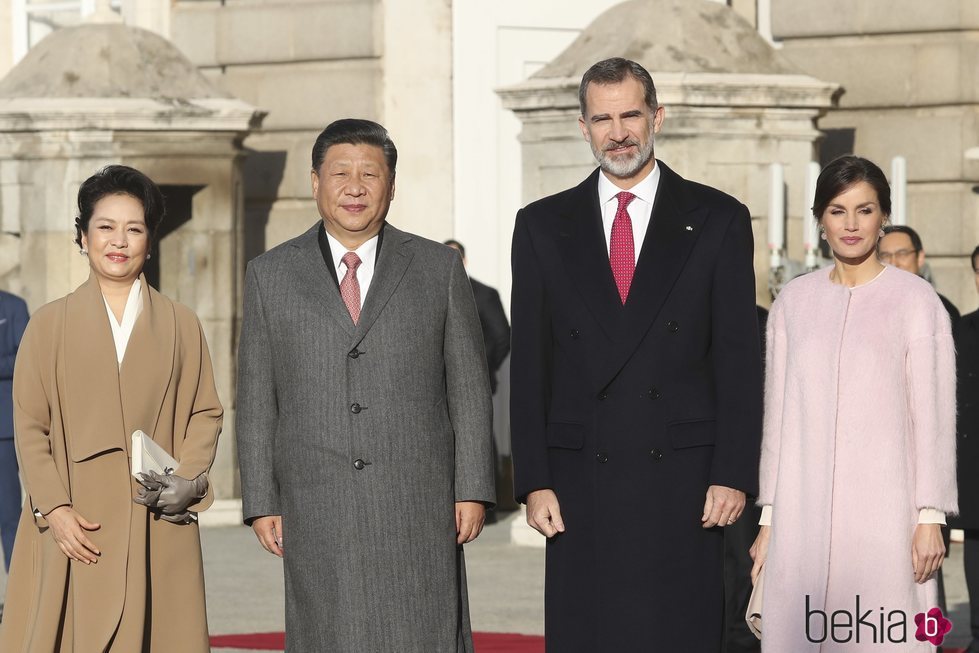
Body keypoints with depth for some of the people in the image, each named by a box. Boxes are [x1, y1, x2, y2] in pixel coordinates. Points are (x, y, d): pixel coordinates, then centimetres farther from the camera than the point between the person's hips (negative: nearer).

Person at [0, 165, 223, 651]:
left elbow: (205, 412, 11)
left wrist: (188, 481, -6)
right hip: (75, 529, -1)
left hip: (160, 531, 1)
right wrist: (54, 508, -8)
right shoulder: (50, 324, 7)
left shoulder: (181, 326, 11)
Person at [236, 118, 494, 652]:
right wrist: (261, 503, 2)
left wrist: (473, 489, 0)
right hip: (316, 514, 1)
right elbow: (256, 400, 8)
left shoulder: (439, 269, 8)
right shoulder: (270, 276, 9)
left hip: (418, 508, 0)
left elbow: (468, 386, 7)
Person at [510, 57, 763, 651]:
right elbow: (529, 364, 8)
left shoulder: (718, 220, 6)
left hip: (684, 481, -1)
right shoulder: (543, 226, 10)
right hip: (581, 485, 1)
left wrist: (734, 474, -5)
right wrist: (534, 481, 0)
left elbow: (739, 358, 3)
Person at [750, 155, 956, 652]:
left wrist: (931, 517, -6)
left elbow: (933, 414, -1)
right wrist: (768, 519, 9)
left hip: (883, 508, -3)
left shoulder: (915, 299, 0)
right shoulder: (793, 301, 10)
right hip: (804, 512, 3)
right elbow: (777, 415, 12)